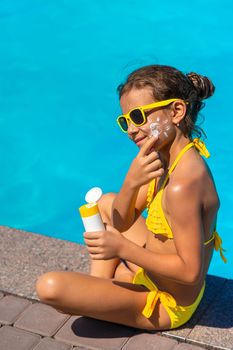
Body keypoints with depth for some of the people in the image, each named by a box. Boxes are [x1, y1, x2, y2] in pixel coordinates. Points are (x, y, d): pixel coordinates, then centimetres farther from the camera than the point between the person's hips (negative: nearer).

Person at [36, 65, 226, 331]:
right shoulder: (165, 157, -2)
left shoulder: (182, 184, -32)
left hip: (165, 304, -9)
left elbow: (191, 271, -28)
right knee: (106, 203, 24)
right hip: (153, 274, 9)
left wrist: (122, 248, -26)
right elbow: (120, 222, 0)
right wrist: (131, 183, -21)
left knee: (49, 287, -20)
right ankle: (99, 289, 16)